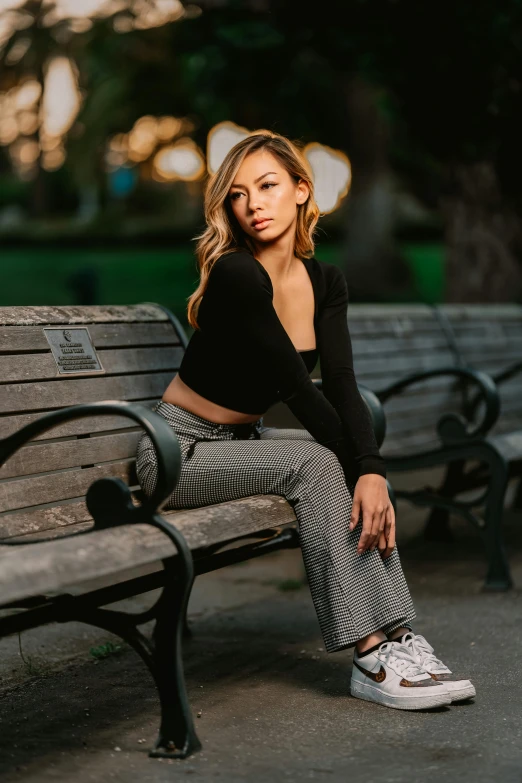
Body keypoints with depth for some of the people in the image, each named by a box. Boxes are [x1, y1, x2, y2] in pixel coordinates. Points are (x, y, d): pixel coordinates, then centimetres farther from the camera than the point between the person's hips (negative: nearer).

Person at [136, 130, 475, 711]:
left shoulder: (325, 282, 2)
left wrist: (372, 471, -25)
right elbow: (297, 388, -21)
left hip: (240, 442, 7)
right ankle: (370, 658, -27)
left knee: (353, 469, -18)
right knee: (315, 463, -27)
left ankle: (396, 638, -22)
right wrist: (357, 464, -18)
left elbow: (342, 385, -10)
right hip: (179, 450, -7)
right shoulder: (236, 275, -22)